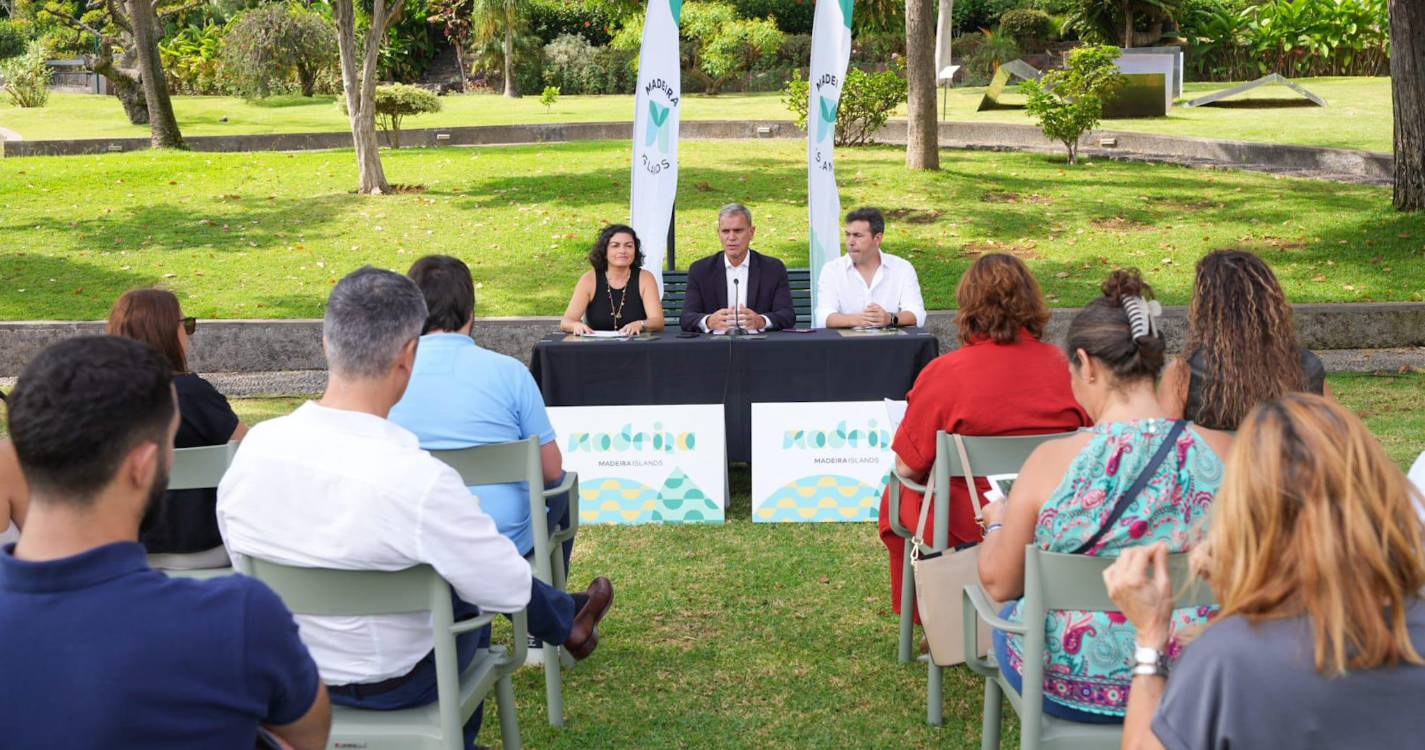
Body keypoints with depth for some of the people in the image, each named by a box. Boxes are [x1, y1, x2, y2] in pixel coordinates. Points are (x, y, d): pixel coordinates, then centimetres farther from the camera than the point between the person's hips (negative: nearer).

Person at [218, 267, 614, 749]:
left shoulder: (255, 445, -17)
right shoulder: (419, 479, -34)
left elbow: (244, 559, 2)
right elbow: (511, 590, -21)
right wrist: (466, 523, -1)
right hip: (391, 683, -5)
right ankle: (566, 620, 53)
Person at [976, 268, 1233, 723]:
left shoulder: (1054, 461, -19)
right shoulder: (1224, 453, -13)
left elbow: (999, 584, -7)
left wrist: (997, 522, 14)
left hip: (1071, 688, -3)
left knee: (1008, 614, 28)